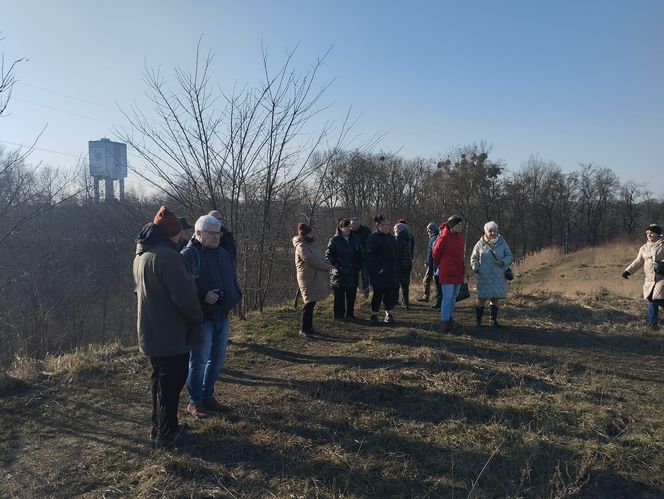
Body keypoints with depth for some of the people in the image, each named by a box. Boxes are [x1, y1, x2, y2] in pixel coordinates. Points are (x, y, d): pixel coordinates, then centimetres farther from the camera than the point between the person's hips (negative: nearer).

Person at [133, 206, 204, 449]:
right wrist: (197, 319, -8)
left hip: (150, 333, 9)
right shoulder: (166, 256, -23)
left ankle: (158, 428, 33)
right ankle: (166, 434, 16)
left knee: (160, 380, 21)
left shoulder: (140, 255, 9)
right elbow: (185, 295, -26)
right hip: (171, 334, -9)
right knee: (172, 383, 5)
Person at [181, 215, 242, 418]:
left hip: (222, 316, 7)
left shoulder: (223, 254, 12)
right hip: (202, 317, -7)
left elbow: (232, 279, 22)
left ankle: (207, 395, 31)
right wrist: (203, 296, -27)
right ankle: (194, 401, 18)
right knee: (199, 360, 1)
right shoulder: (189, 254, -11)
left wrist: (236, 295, 5)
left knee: (218, 358, 14)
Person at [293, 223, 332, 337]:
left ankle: (309, 327, 22)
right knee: (309, 304, -6)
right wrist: (327, 267, -13)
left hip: (315, 278, 9)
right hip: (308, 279, -9)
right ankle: (304, 330, 3)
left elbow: (320, 258, 19)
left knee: (311, 303, 13)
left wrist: (326, 265, -1)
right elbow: (311, 261, -22)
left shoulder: (309, 244, 17)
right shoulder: (301, 246, -14)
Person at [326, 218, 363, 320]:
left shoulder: (354, 239, 10)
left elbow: (359, 254, 18)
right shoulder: (334, 240, -5)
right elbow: (328, 254, -7)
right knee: (339, 296, 1)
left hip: (352, 273, 5)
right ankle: (339, 314, 9)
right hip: (339, 273, -4)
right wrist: (336, 265, -13)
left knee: (351, 295, 9)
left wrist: (358, 265, 6)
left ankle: (350, 314, 19)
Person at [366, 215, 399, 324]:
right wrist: (378, 269, -20)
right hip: (379, 273, -7)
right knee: (378, 294, 0)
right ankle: (374, 315, 11)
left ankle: (388, 314, 19)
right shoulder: (373, 238, -10)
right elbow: (370, 256, -16)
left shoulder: (391, 238, 14)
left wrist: (396, 269, 14)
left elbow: (395, 254, 20)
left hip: (391, 273, 7)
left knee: (389, 294, 10)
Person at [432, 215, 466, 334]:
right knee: (447, 298, -6)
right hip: (447, 273, -7)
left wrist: (463, 270, 17)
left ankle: (450, 319, 25)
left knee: (453, 298, 14)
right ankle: (445, 324, -1)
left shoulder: (460, 237, 10)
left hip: (458, 273, 7)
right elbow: (435, 254, -2)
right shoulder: (444, 238, -12)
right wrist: (441, 266, 10)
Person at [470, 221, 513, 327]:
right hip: (484, 276, -1)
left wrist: (503, 262, -14)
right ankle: (478, 320, 11)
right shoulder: (480, 244, 0)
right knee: (482, 298, -1)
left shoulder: (502, 242, 2)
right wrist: (476, 268, -4)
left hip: (499, 276, 2)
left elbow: (509, 255, 6)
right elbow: (473, 258, 10)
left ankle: (494, 320, 23)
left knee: (495, 299, 8)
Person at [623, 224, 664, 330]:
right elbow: (638, 262, 19)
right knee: (651, 300, 4)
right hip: (649, 279, 5)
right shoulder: (644, 248, 14)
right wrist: (628, 271, 10)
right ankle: (652, 323, 11)